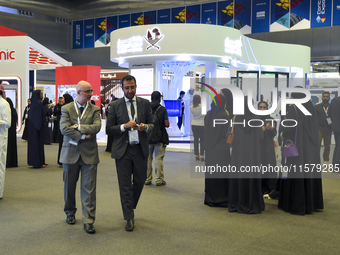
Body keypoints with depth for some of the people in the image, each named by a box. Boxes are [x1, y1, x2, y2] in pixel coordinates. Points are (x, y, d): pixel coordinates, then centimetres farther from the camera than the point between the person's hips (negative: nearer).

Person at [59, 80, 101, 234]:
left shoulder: (94, 109, 4)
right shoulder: (66, 109, 2)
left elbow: (97, 127, -12)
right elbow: (64, 129, -12)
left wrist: (77, 126, -15)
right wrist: (83, 136, -15)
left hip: (89, 154, 0)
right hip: (70, 152, 1)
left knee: (89, 188, -3)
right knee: (69, 186, 14)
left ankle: (88, 221, 4)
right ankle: (70, 213, 35)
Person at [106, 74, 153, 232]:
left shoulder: (145, 103, 6)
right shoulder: (115, 105, 1)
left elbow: (152, 124, 7)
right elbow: (109, 129, -1)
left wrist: (145, 127, -15)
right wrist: (124, 126, -17)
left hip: (141, 149, 2)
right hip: (123, 149, -2)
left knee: (139, 181, 11)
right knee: (125, 185, 2)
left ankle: (130, 207, 38)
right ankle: (129, 218, 12)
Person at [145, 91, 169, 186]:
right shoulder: (162, 109, -6)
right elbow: (167, 124, -7)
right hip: (159, 137, -3)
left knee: (147, 158, 11)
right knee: (159, 158, 2)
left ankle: (147, 179, 15)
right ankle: (159, 180, 4)